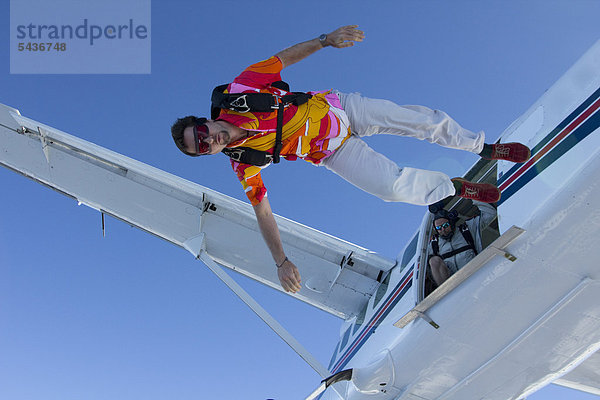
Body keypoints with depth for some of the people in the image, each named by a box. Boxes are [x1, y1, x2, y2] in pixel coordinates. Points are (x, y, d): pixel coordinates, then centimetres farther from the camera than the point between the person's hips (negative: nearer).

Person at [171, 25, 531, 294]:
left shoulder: (236, 93, -19)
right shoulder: (245, 166, -17)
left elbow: (283, 58, -9)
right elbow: (262, 211, -12)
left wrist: (326, 39, -20)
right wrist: (281, 261, -17)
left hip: (336, 107, 1)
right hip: (332, 154, -1)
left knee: (425, 121, -3)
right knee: (394, 186, -16)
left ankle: (484, 147, 26)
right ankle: (453, 188, 16)